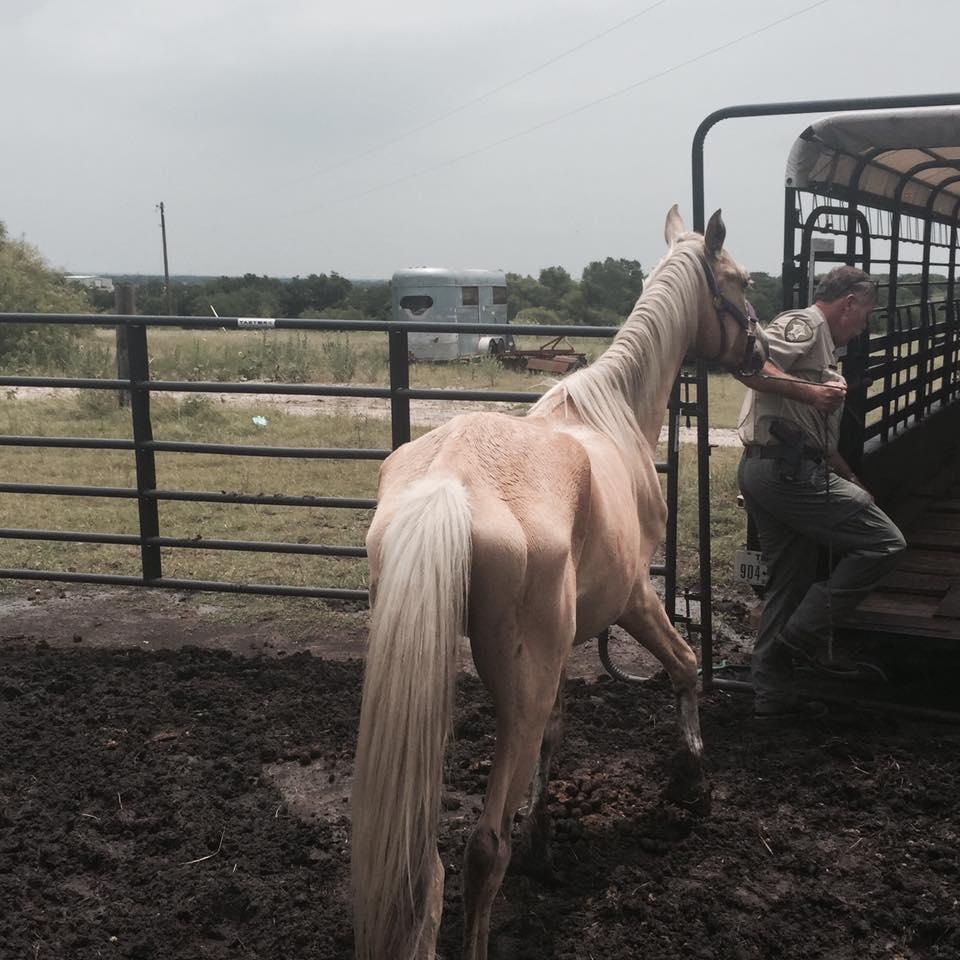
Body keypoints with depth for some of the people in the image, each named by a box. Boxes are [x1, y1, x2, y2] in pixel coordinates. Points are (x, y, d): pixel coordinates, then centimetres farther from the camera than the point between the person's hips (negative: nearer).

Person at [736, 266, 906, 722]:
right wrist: (810, 391, -24)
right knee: (882, 541, -6)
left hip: (763, 472, 11)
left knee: (789, 584, 14)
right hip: (788, 469, -11)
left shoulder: (820, 347, 28)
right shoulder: (803, 325, -5)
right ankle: (809, 634, -1)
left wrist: (852, 482, 31)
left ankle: (771, 693, 19)